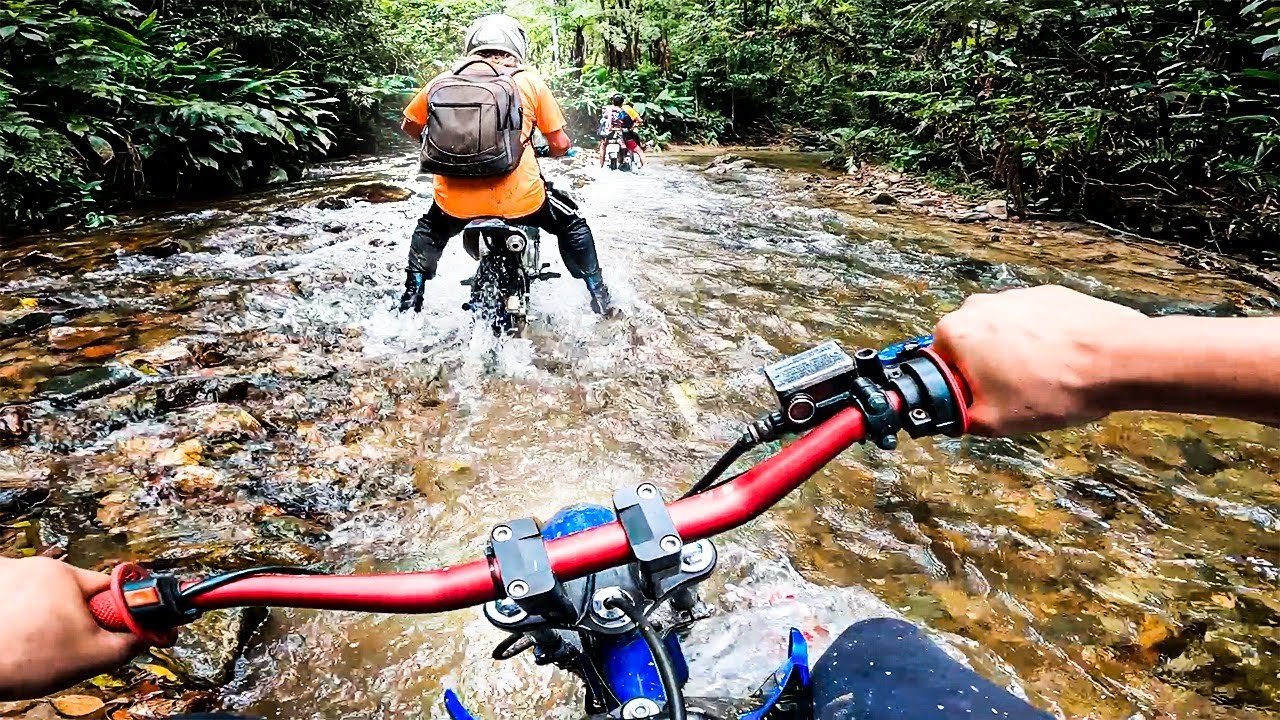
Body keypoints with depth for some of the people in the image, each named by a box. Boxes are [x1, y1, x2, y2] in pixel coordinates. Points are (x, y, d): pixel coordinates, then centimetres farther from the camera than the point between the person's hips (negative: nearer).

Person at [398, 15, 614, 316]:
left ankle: (411, 300, 31)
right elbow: (560, 144, 6)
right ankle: (599, 296, 24)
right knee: (572, 224, 25)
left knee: (429, 231, 35)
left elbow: (409, 126, 21)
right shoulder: (529, 80, 6)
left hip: (456, 201, 2)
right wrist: (554, 149, 29)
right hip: (518, 200, -2)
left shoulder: (444, 79, 11)